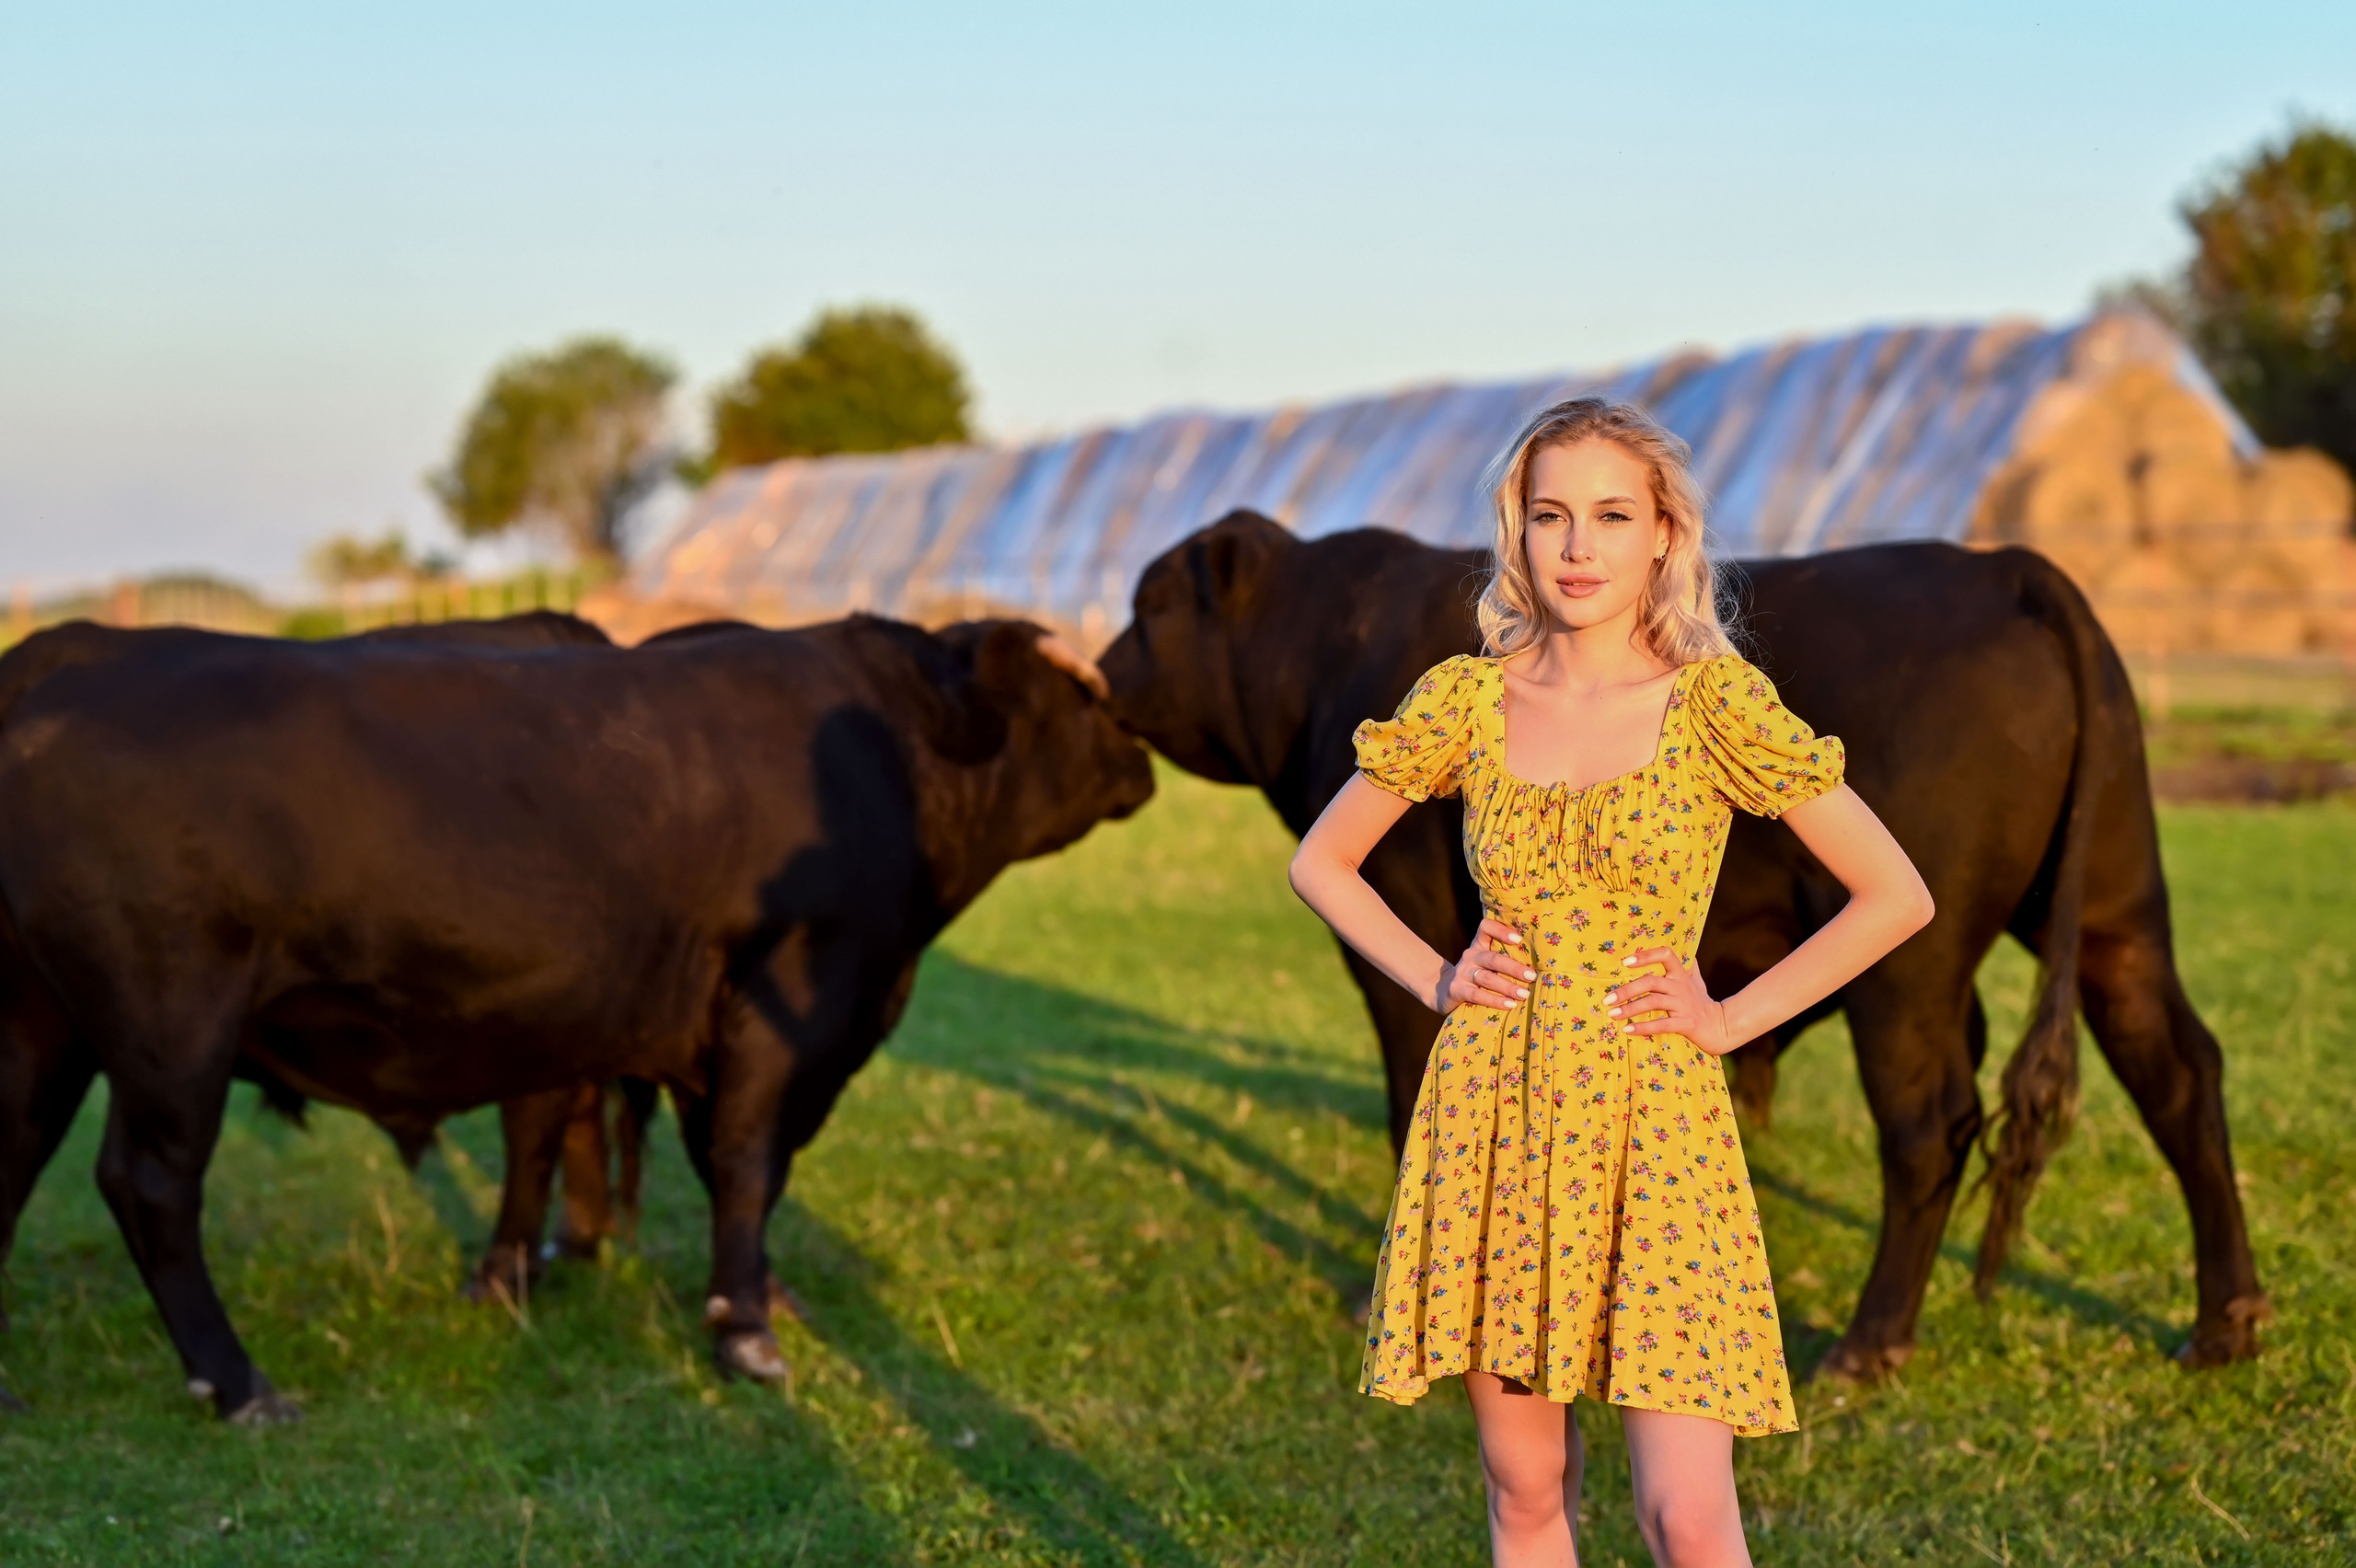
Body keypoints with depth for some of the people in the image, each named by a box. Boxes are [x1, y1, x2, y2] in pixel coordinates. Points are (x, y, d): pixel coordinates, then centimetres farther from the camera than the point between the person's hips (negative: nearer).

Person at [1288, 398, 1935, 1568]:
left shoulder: (1715, 702, -4)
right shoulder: (1467, 699, 3)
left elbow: (1896, 897, -2)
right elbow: (1321, 862, 17)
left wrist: (1734, 1016, -4)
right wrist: (1432, 978, 5)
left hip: (1651, 1118, -3)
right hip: (1491, 1112, 3)